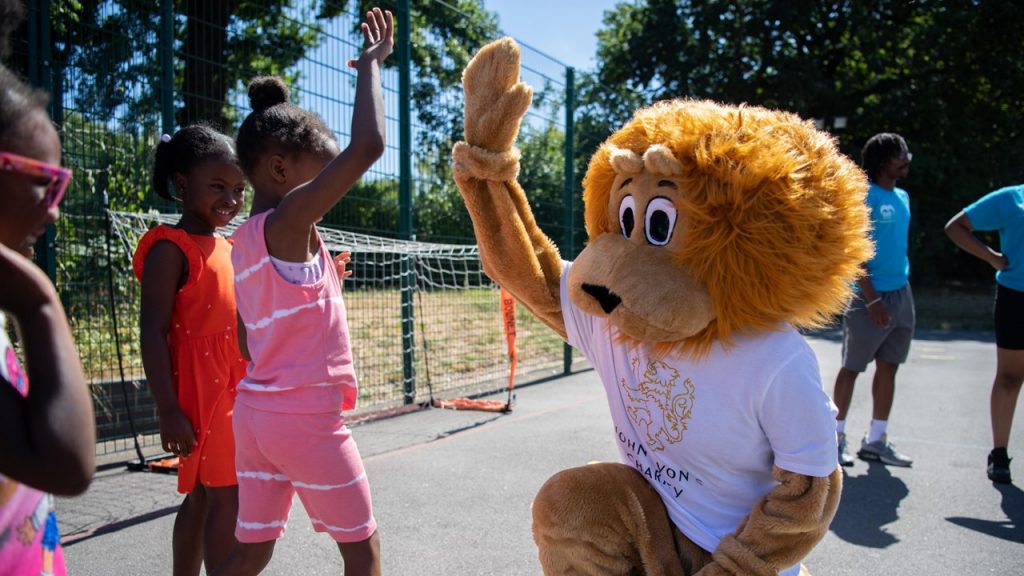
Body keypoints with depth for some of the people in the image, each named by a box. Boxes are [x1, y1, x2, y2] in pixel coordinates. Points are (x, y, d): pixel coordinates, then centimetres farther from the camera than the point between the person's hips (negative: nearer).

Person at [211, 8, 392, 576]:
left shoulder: (245, 241, 8)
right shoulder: (288, 222, -17)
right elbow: (367, 146, -27)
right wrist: (370, 63, -14)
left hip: (256, 408, 8)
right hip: (304, 414, -8)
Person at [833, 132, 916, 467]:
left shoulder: (903, 198, 12)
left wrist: (900, 286, 15)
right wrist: (872, 299, -19)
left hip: (901, 295, 8)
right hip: (869, 296, -8)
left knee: (888, 367, 10)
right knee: (852, 367, 2)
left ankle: (876, 440, 20)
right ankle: (836, 437, 13)